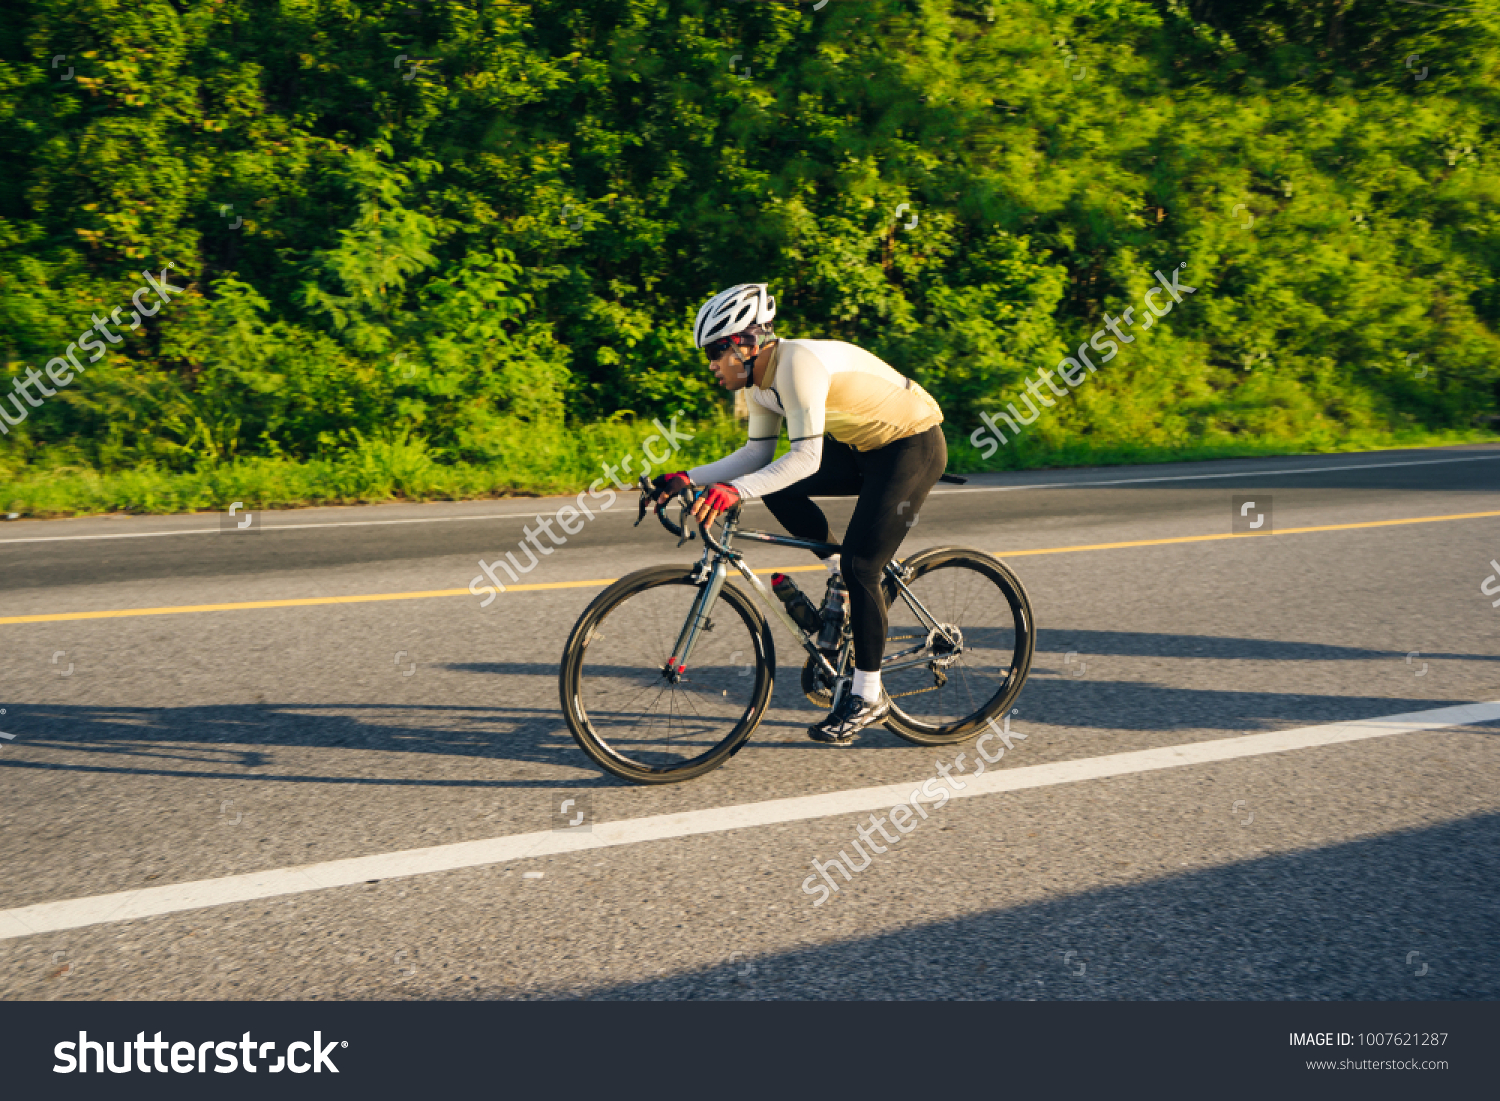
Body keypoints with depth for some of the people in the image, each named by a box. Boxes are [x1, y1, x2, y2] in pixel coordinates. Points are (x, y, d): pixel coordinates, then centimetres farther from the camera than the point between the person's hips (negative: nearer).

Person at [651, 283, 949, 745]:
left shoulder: (799, 361, -27)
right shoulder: (760, 381, 0)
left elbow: (807, 457, -33)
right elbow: (757, 454, 6)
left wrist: (735, 490, -41)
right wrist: (688, 478, -3)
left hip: (914, 447, -9)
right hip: (864, 447, 9)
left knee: (859, 565, -13)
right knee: (776, 487, -4)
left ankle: (868, 695, 1)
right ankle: (844, 574, 12)